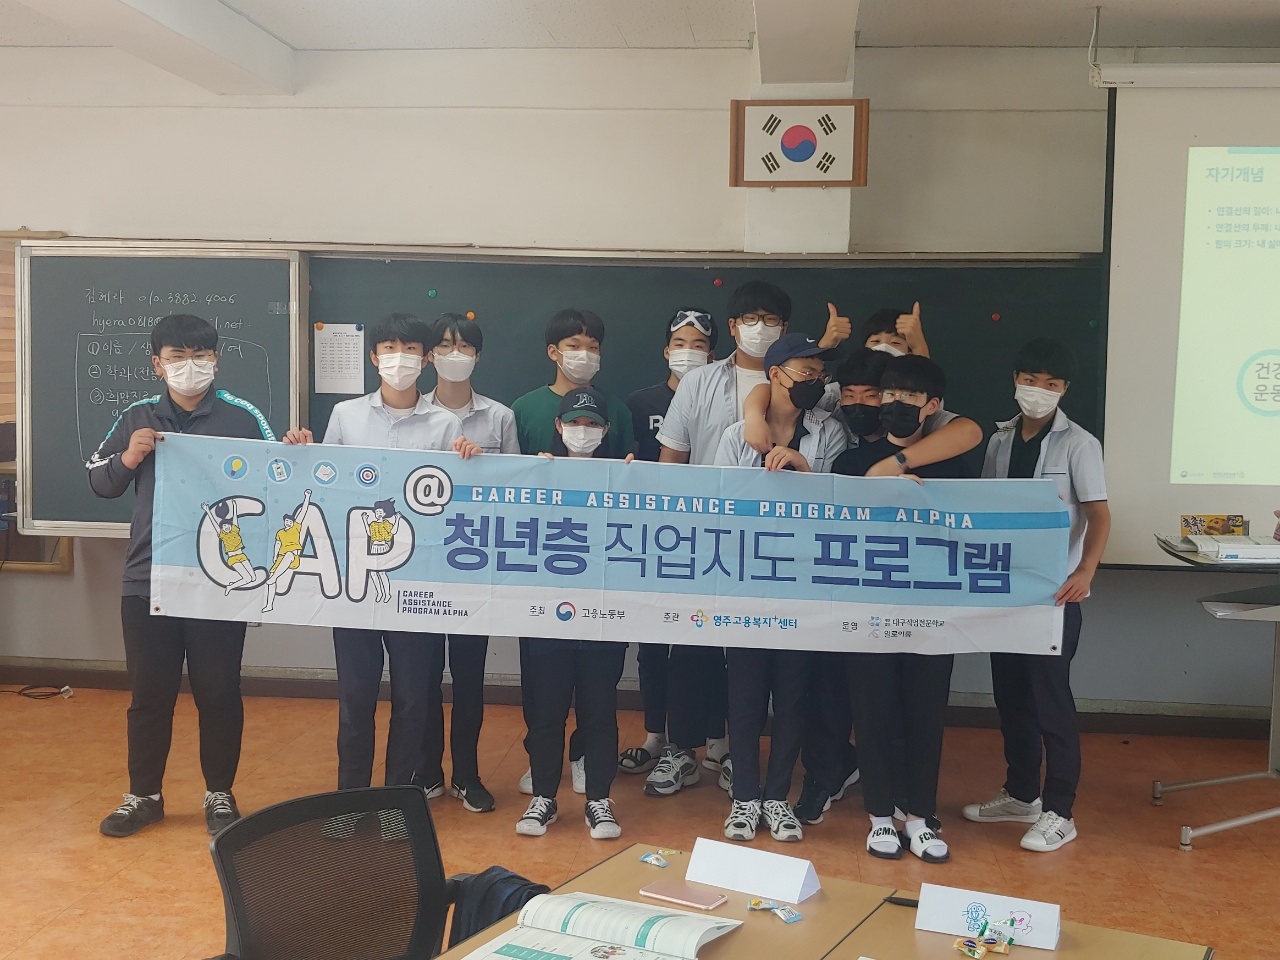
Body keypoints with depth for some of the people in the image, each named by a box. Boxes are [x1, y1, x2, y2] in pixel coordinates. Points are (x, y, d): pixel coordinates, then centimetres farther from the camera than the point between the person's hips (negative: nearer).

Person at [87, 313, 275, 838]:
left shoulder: (243, 416, -1)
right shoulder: (137, 418, 6)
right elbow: (98, 481, 12)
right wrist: (128, 458, -8)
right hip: (147, 579, 2)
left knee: (219, 691, 9)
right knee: (149, 692, 12)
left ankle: (219, 794, 25)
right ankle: (143, 795, 29)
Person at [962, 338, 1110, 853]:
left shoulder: (1078, 444, -7)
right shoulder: (1000, 440, 10)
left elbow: (1098, 514, -13)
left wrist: (1086, 570, -29)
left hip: (1054, 590, -6)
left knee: (1050, 694, -4)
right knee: (1009, 691, 13)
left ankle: (1058, 813, 6)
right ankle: (1021, 794, 27)